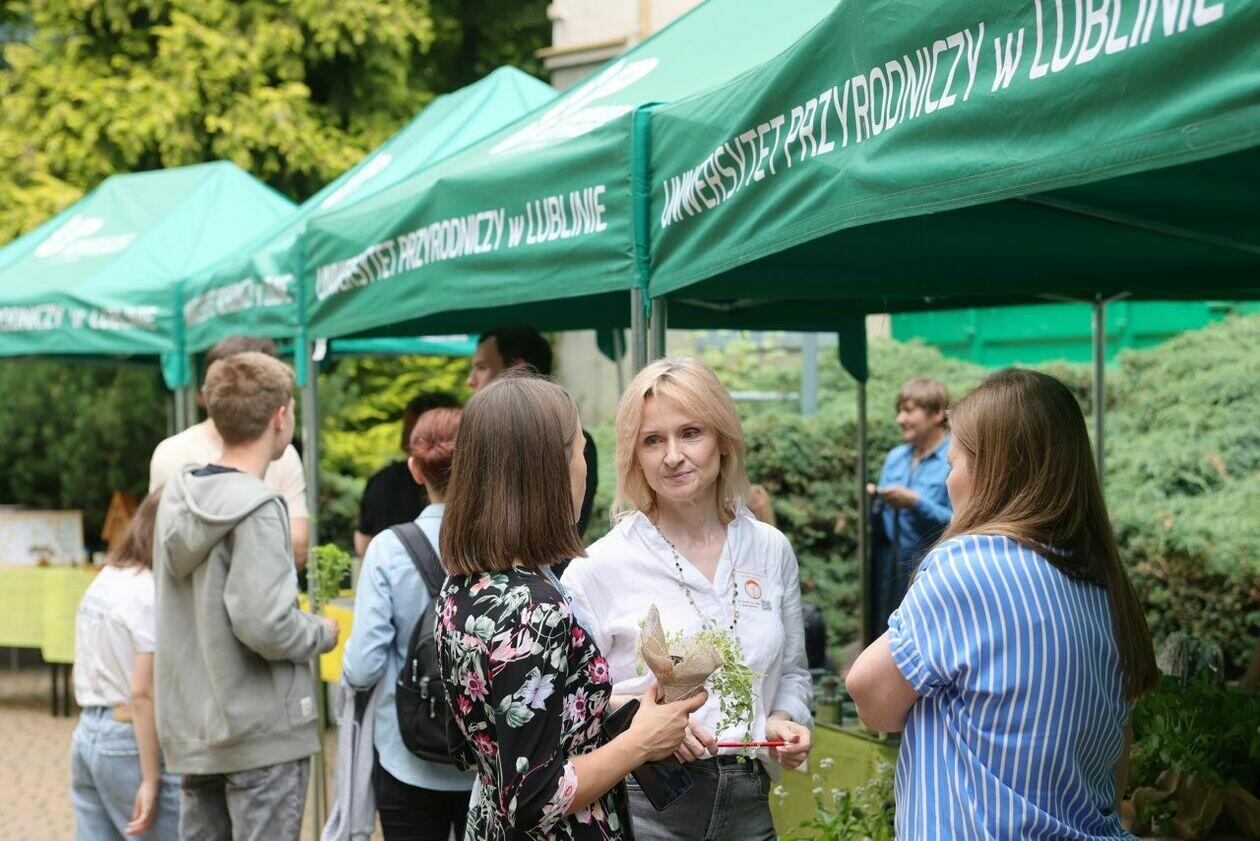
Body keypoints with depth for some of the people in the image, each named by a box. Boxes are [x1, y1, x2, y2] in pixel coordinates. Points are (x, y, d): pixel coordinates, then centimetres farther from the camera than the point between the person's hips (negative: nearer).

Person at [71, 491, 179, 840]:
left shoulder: (103, 581, 10)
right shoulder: (153, 595, -16)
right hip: (130, 740, -9)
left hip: (86, 734, 9)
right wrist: (151, 780, -17)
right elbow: (143, 693, -19)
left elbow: (81, 677, 15)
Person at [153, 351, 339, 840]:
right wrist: (323, 634, -6)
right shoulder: (257, 510, -18)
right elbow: (263, 624, -25)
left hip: (190, 729, 8)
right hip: (262, 735, -8)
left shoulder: (177, 497, 6)